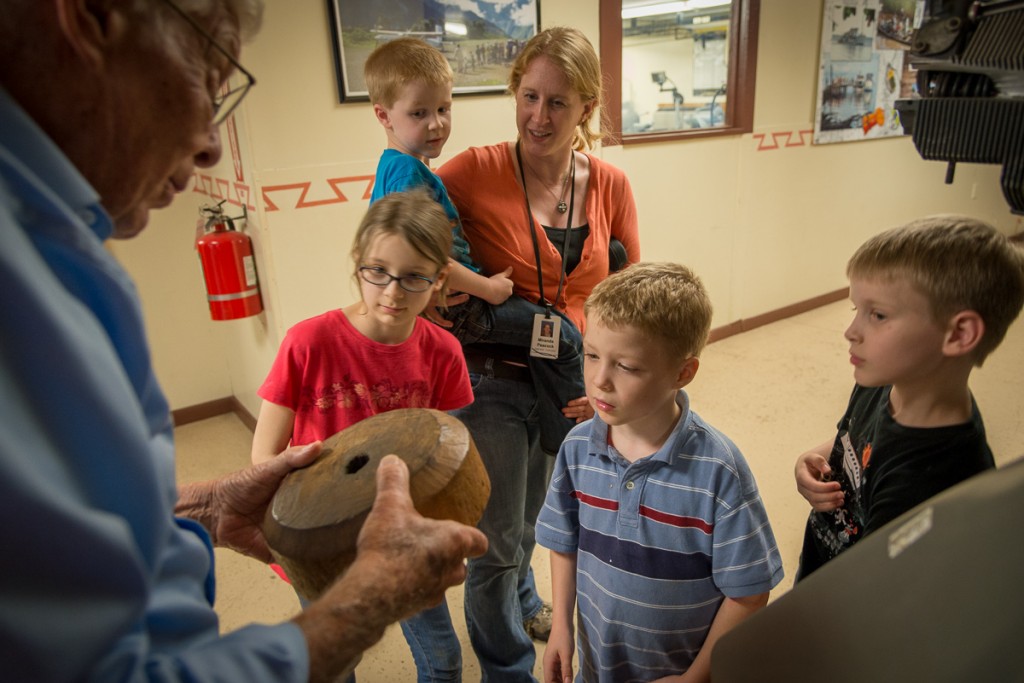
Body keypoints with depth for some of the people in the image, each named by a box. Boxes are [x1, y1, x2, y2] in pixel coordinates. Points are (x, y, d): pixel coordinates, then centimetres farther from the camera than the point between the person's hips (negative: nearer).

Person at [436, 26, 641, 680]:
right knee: (497, 542, 9)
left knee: (533, 515, 27)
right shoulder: (475, 172, -15)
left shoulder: (610, 186, -3)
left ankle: (521, 598, 60)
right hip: (491, 382, -4)